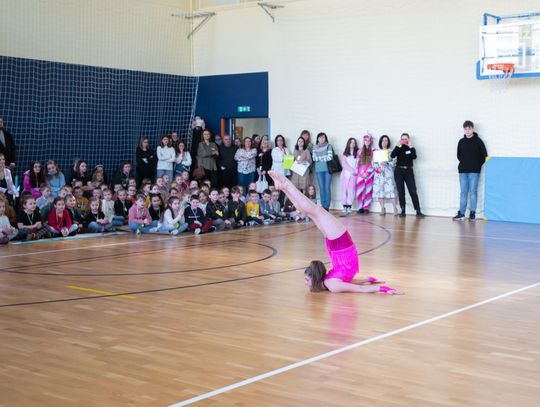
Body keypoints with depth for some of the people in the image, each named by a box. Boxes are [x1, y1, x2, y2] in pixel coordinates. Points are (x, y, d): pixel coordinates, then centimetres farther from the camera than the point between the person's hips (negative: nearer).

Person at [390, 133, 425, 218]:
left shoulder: (411, 148, 5)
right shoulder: (399, 148, 7)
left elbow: (414, 157, -14)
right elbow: (392, 155, -11)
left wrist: (410, 146, -16)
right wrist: (398, 145, -16)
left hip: (408, 171, -1)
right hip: (399, 171, 1)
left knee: (413, 191, -7)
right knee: (400, 192, 1)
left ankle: (418, 211, -8)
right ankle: (403, 211, 7)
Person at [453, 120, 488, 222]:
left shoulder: (478, 141, -1)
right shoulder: (461, 141, 10)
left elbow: (484, 155, -1)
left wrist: (478, 165, -3)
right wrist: (464, 163, 7)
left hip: (474, 171, -4)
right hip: (463, 171, 4)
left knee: (473, 192, -3)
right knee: (463, 192, 5)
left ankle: (472, 213, 1)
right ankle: (461, 213, 7)